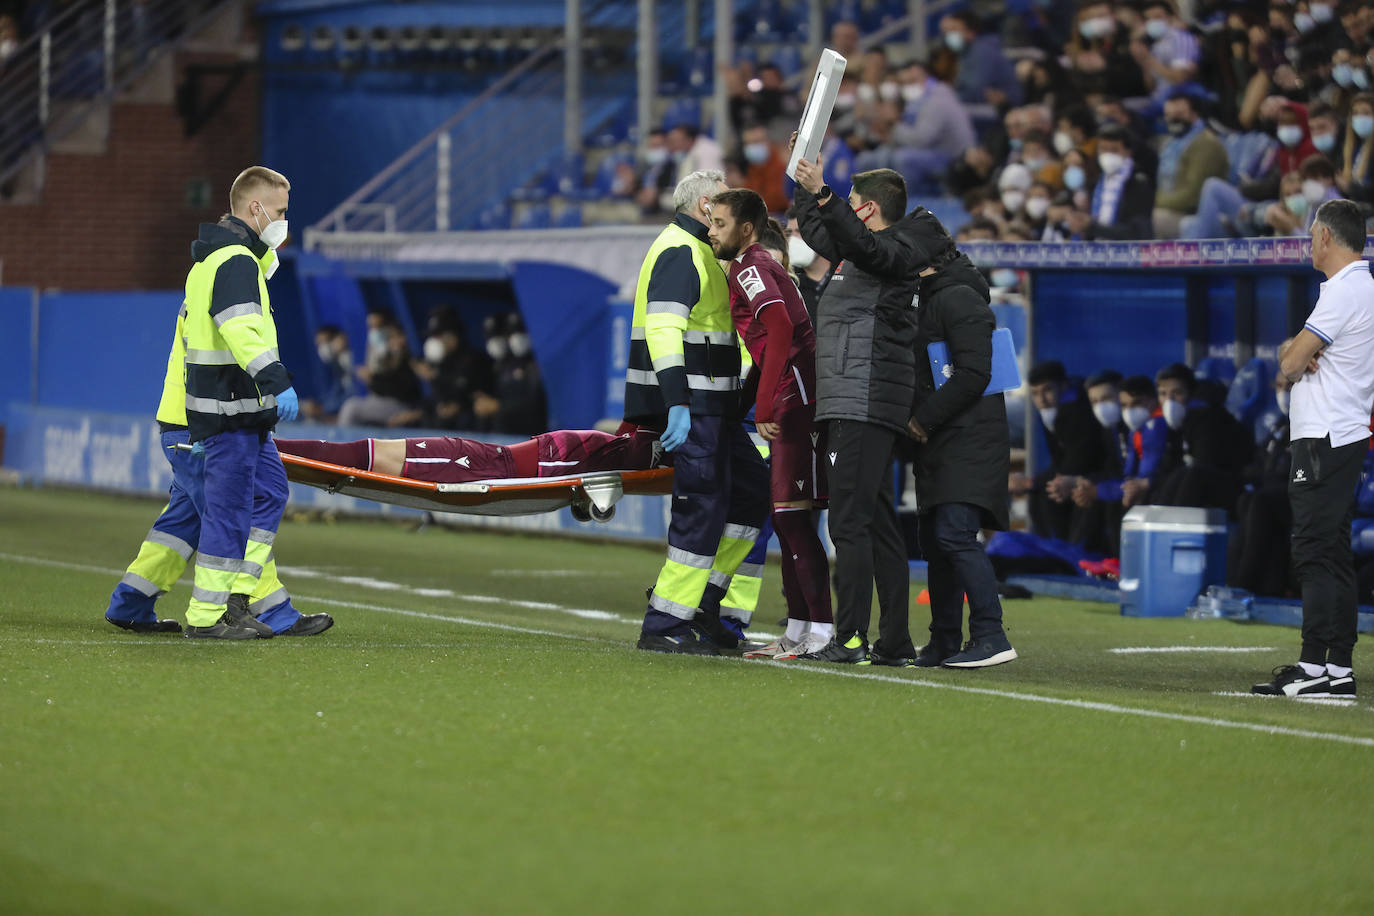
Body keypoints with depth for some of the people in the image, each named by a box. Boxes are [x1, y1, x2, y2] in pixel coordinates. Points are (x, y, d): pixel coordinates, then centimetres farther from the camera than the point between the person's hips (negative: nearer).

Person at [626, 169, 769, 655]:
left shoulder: (700, 252, 23)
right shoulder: (679, 251, -11)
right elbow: (664, 329, -23)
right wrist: (677, 405, -31)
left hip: (708, 403, 11)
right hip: (687, 403, -11)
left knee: (752, 488, 11)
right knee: (703, 505, -10)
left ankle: (700, 597, 13)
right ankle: (664, 628, -7)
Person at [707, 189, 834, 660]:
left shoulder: (750, 267, -7)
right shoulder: (757, 267, 23)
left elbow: (780, 329, -23)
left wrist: (764, 408, -23)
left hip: (798, 401, -10)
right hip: (795, 403, 10)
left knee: (791, 513, -11)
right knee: (785, 516, 12)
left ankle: (822, 629, -13)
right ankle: (798, 631, 15)